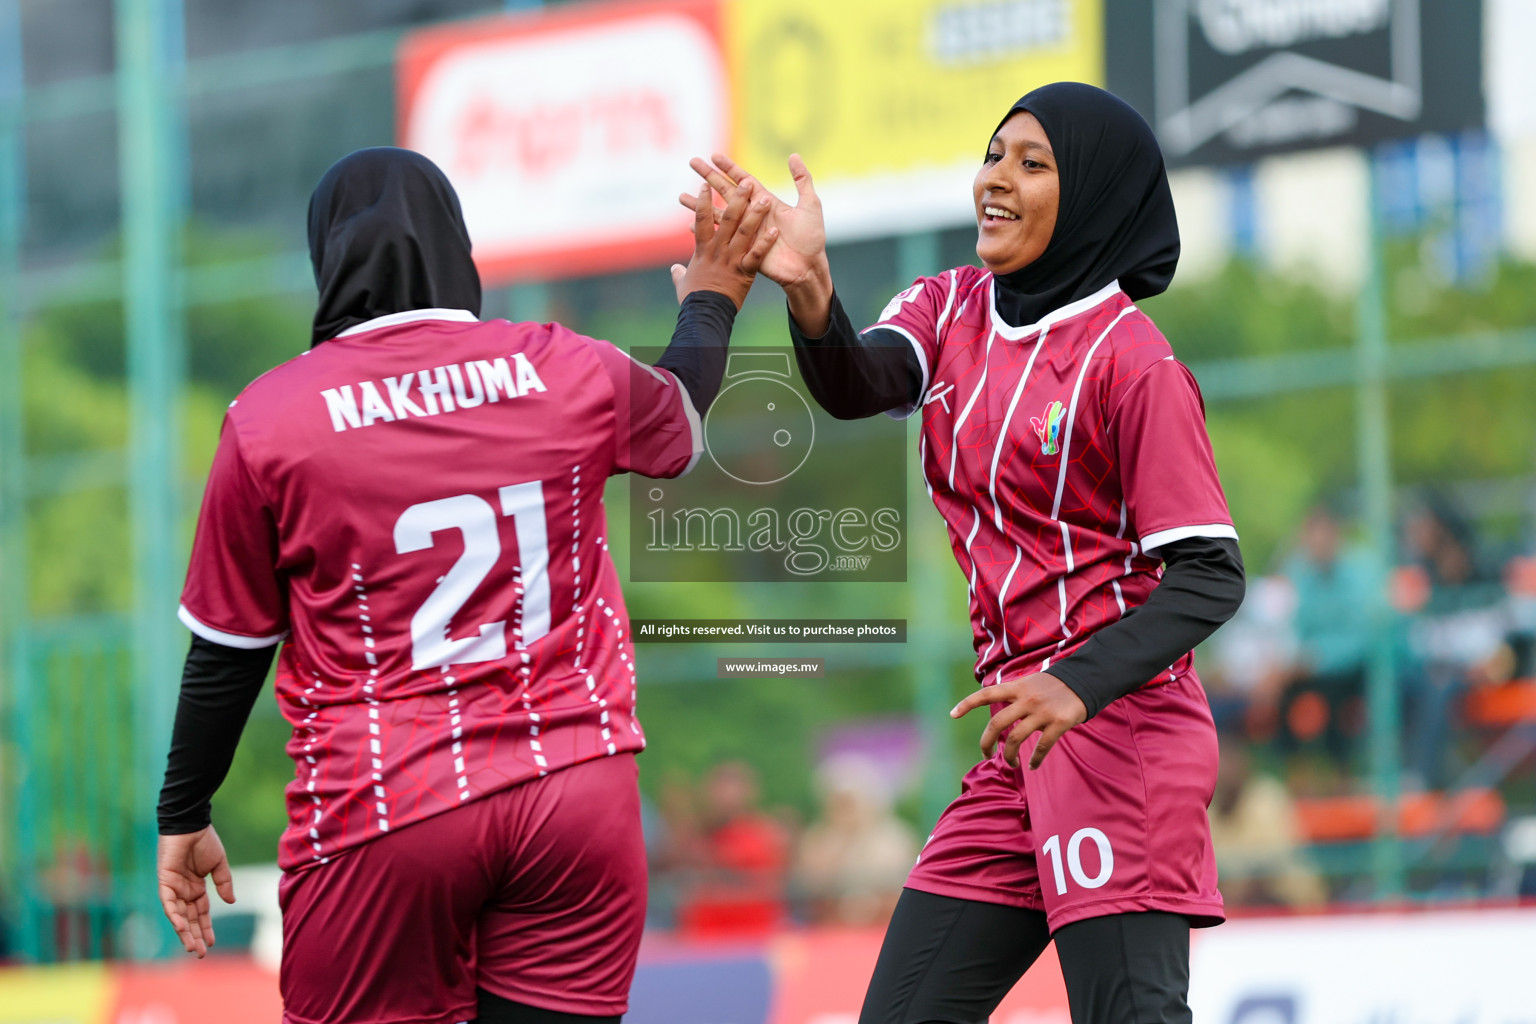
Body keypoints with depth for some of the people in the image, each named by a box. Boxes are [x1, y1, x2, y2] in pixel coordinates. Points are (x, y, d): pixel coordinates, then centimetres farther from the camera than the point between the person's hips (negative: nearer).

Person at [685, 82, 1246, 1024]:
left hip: (1119, 723, -8)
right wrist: (810, 290, -33)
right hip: (1022, 741, 8)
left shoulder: (1132, 361, -9)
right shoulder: (954, 310, 11)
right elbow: (859, 386, -10)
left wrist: (1079, 688, -29)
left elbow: (1210, 576, -13)